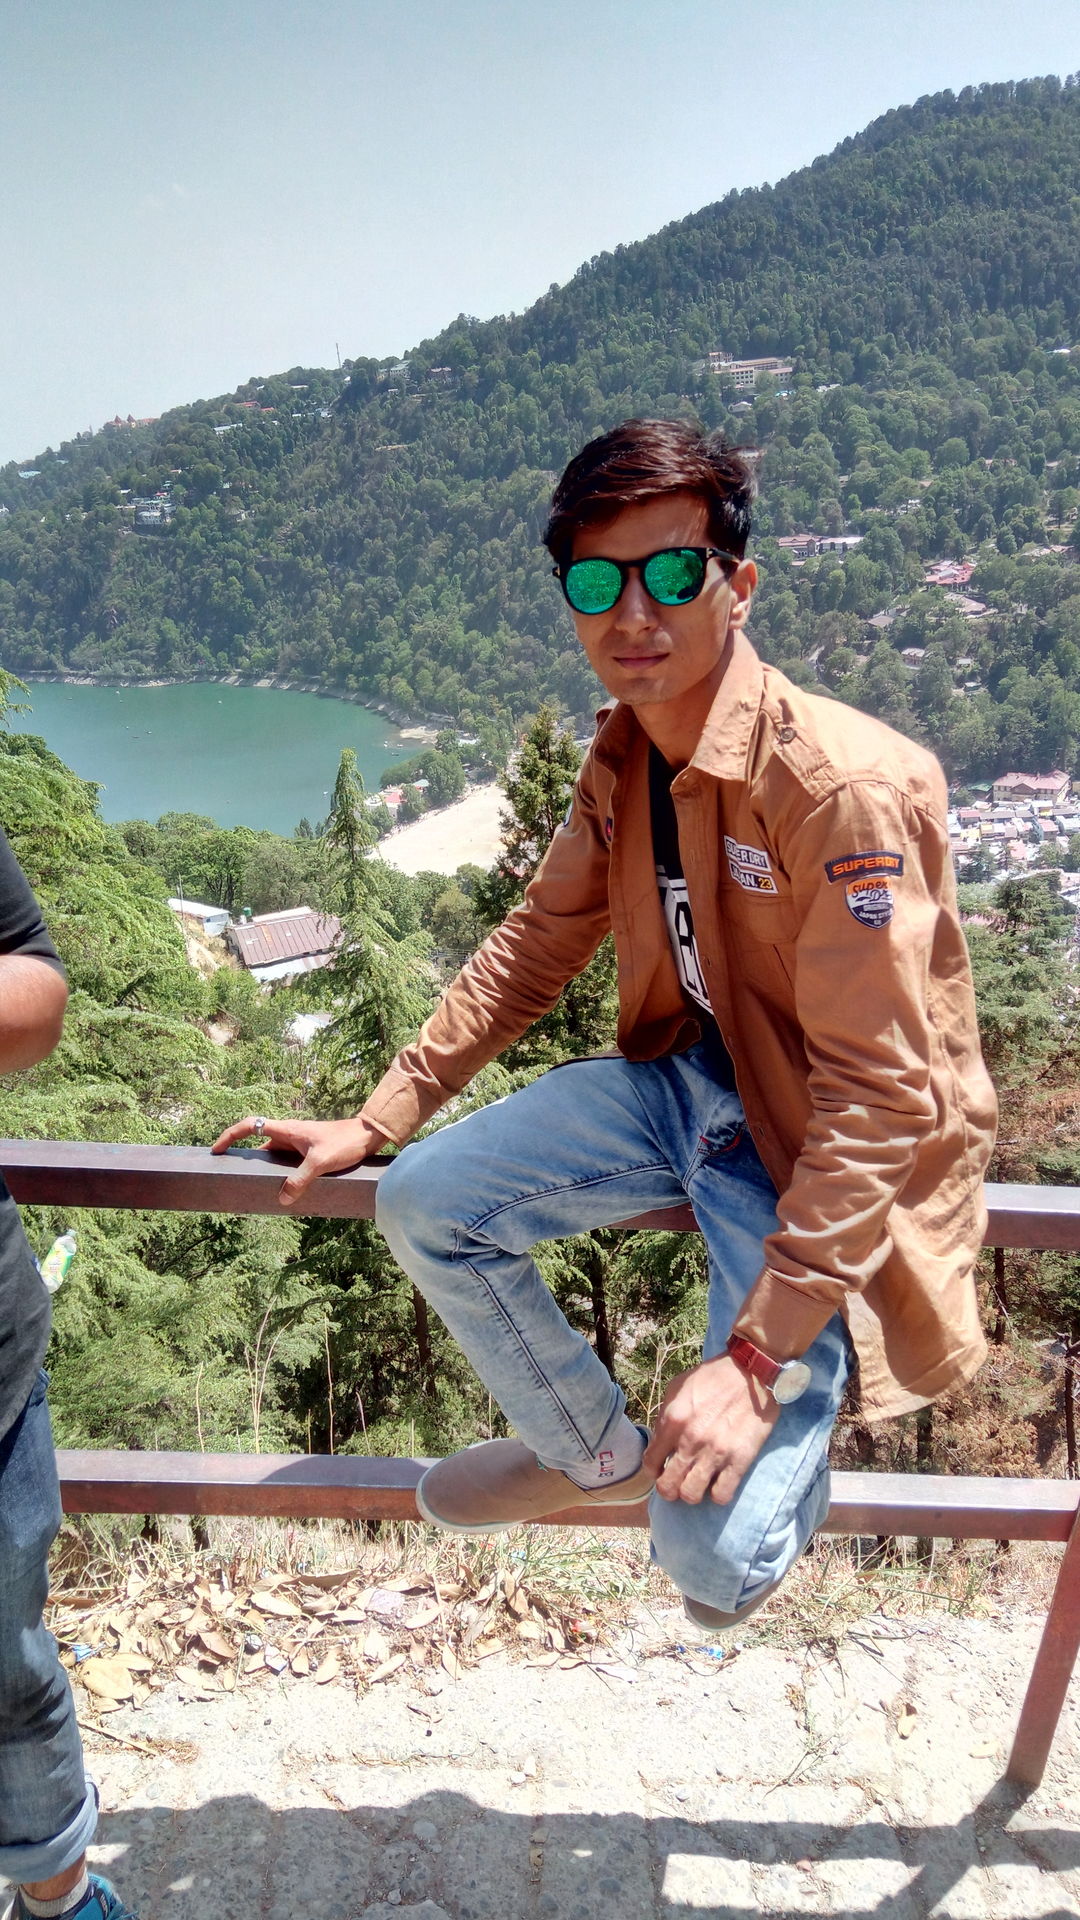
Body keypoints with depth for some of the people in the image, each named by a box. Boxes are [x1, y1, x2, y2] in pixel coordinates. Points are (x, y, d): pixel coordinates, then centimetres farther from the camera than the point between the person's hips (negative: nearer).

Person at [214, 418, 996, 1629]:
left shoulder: (848, 789, -27)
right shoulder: (621, 762, -2)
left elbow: (877, 1102, -27)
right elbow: (534, 948, 9)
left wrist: (757, 1356, -28)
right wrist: (377, 1121, 7)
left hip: (823, 1155, -7)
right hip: (684, 1080, 7)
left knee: (714, 1556, -19)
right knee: (422, 1203, -2)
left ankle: (801, 1406, 20)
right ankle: (592, 1451, 22)